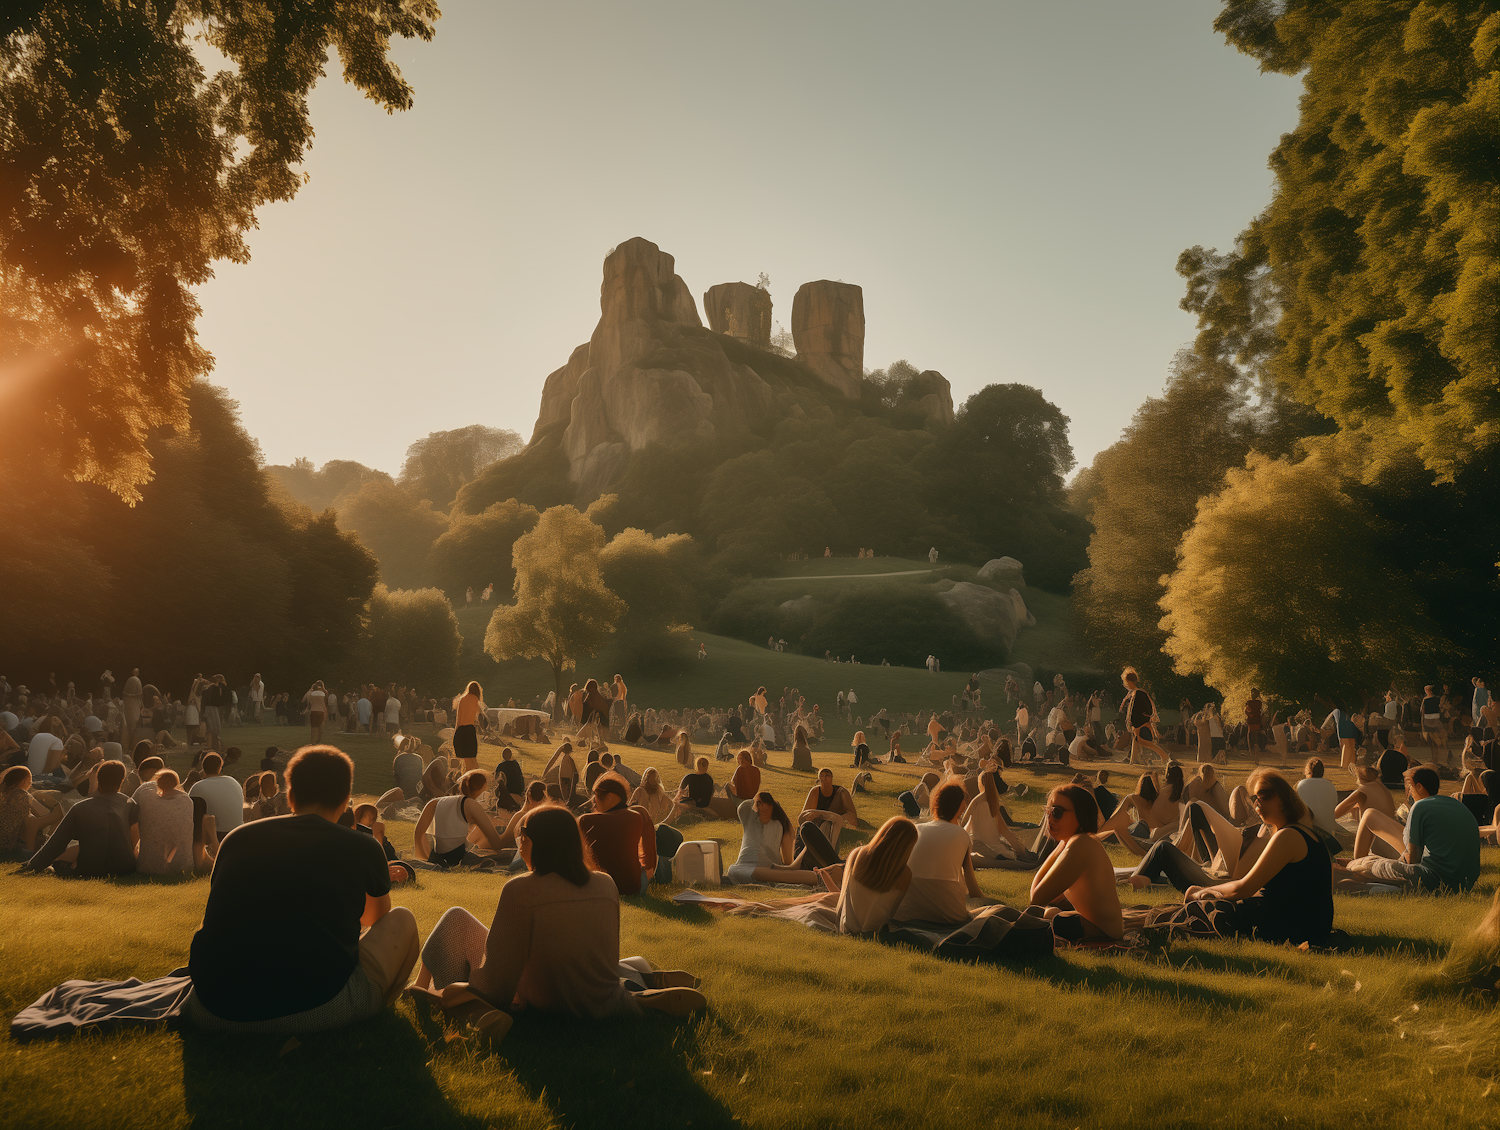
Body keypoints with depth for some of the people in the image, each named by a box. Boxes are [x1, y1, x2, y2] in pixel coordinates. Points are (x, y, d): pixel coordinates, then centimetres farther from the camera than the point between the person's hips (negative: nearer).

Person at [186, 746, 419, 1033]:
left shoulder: (237, 839, 14)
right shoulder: (363, 848, 8)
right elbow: (377, 919, 33)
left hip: (214, 1016, 4)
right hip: (318, 1012, -3)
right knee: (402, 919, 20)